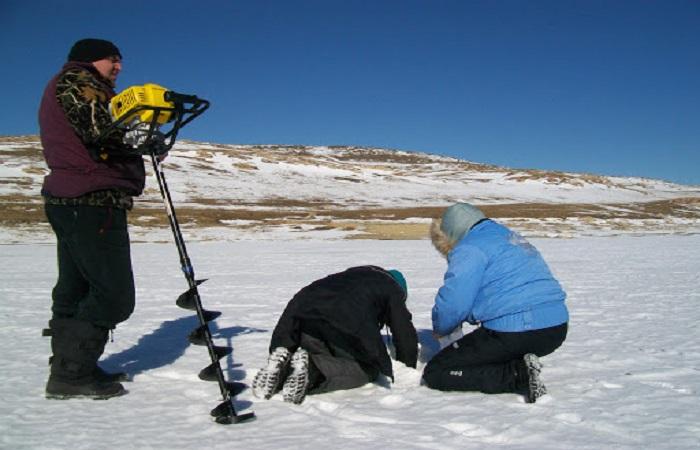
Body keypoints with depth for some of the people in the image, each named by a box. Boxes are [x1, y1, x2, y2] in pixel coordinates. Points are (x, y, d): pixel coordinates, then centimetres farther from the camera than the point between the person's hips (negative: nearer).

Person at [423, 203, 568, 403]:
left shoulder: (470, 249, -7)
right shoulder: (512, 238, 23)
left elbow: (453, 302, -17)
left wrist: (440, 329, 6)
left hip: (514, 333, -10)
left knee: (435, 373, 0)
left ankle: (519, 375, -11)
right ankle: (521, 366, 6)